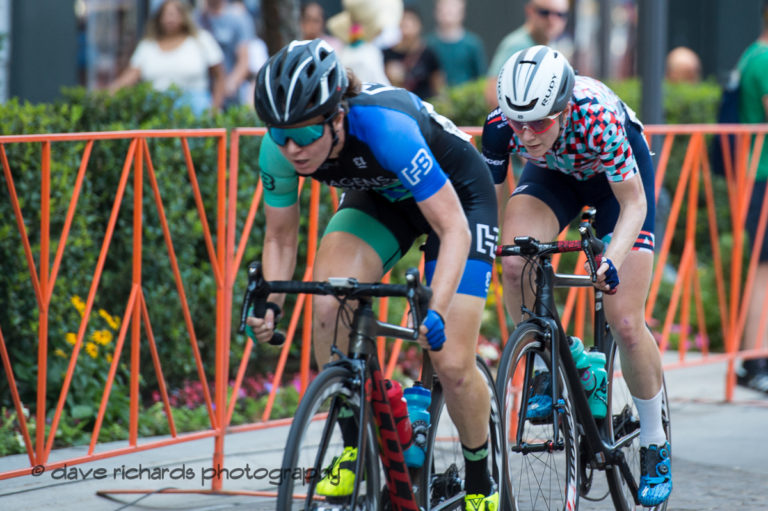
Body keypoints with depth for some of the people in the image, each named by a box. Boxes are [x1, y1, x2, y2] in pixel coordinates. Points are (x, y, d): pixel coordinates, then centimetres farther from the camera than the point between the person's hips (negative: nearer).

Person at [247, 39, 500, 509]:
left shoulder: (385, 129, -41)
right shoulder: (279, 148, -25)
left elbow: (453, 229, -38)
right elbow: (280, 237, -9)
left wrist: (435, 311, -50)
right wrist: (271, 305, -26)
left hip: (457, 197, -4)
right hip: (380, 196, 4)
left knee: (452, 365, -12)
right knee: (327, 307, -25)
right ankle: (354, 448, -5)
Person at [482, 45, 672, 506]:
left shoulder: (596, 118, -40)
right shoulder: (503, 124, -31)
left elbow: (633, 203, -31)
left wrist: (613, 261, -47)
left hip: (618, 174, -3)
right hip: (554, 173, 3)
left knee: (626, 322, -11)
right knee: (514, 263, -29)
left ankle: (655, 445, 10)